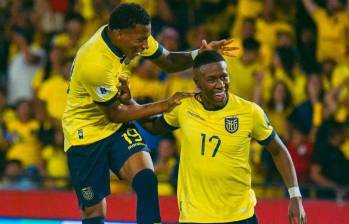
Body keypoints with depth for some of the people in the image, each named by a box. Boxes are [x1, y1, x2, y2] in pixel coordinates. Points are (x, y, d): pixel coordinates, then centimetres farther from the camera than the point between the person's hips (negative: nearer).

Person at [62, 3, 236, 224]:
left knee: (147, 180, -21)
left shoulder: (132, 34, -11)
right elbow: (115, 114, -20)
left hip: (118, 129, 6)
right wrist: (165, 105, -21)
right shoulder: (95, 63, -32)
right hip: (85, 132, -6)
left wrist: (199, 54, -16)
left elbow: (168, 61, 4)